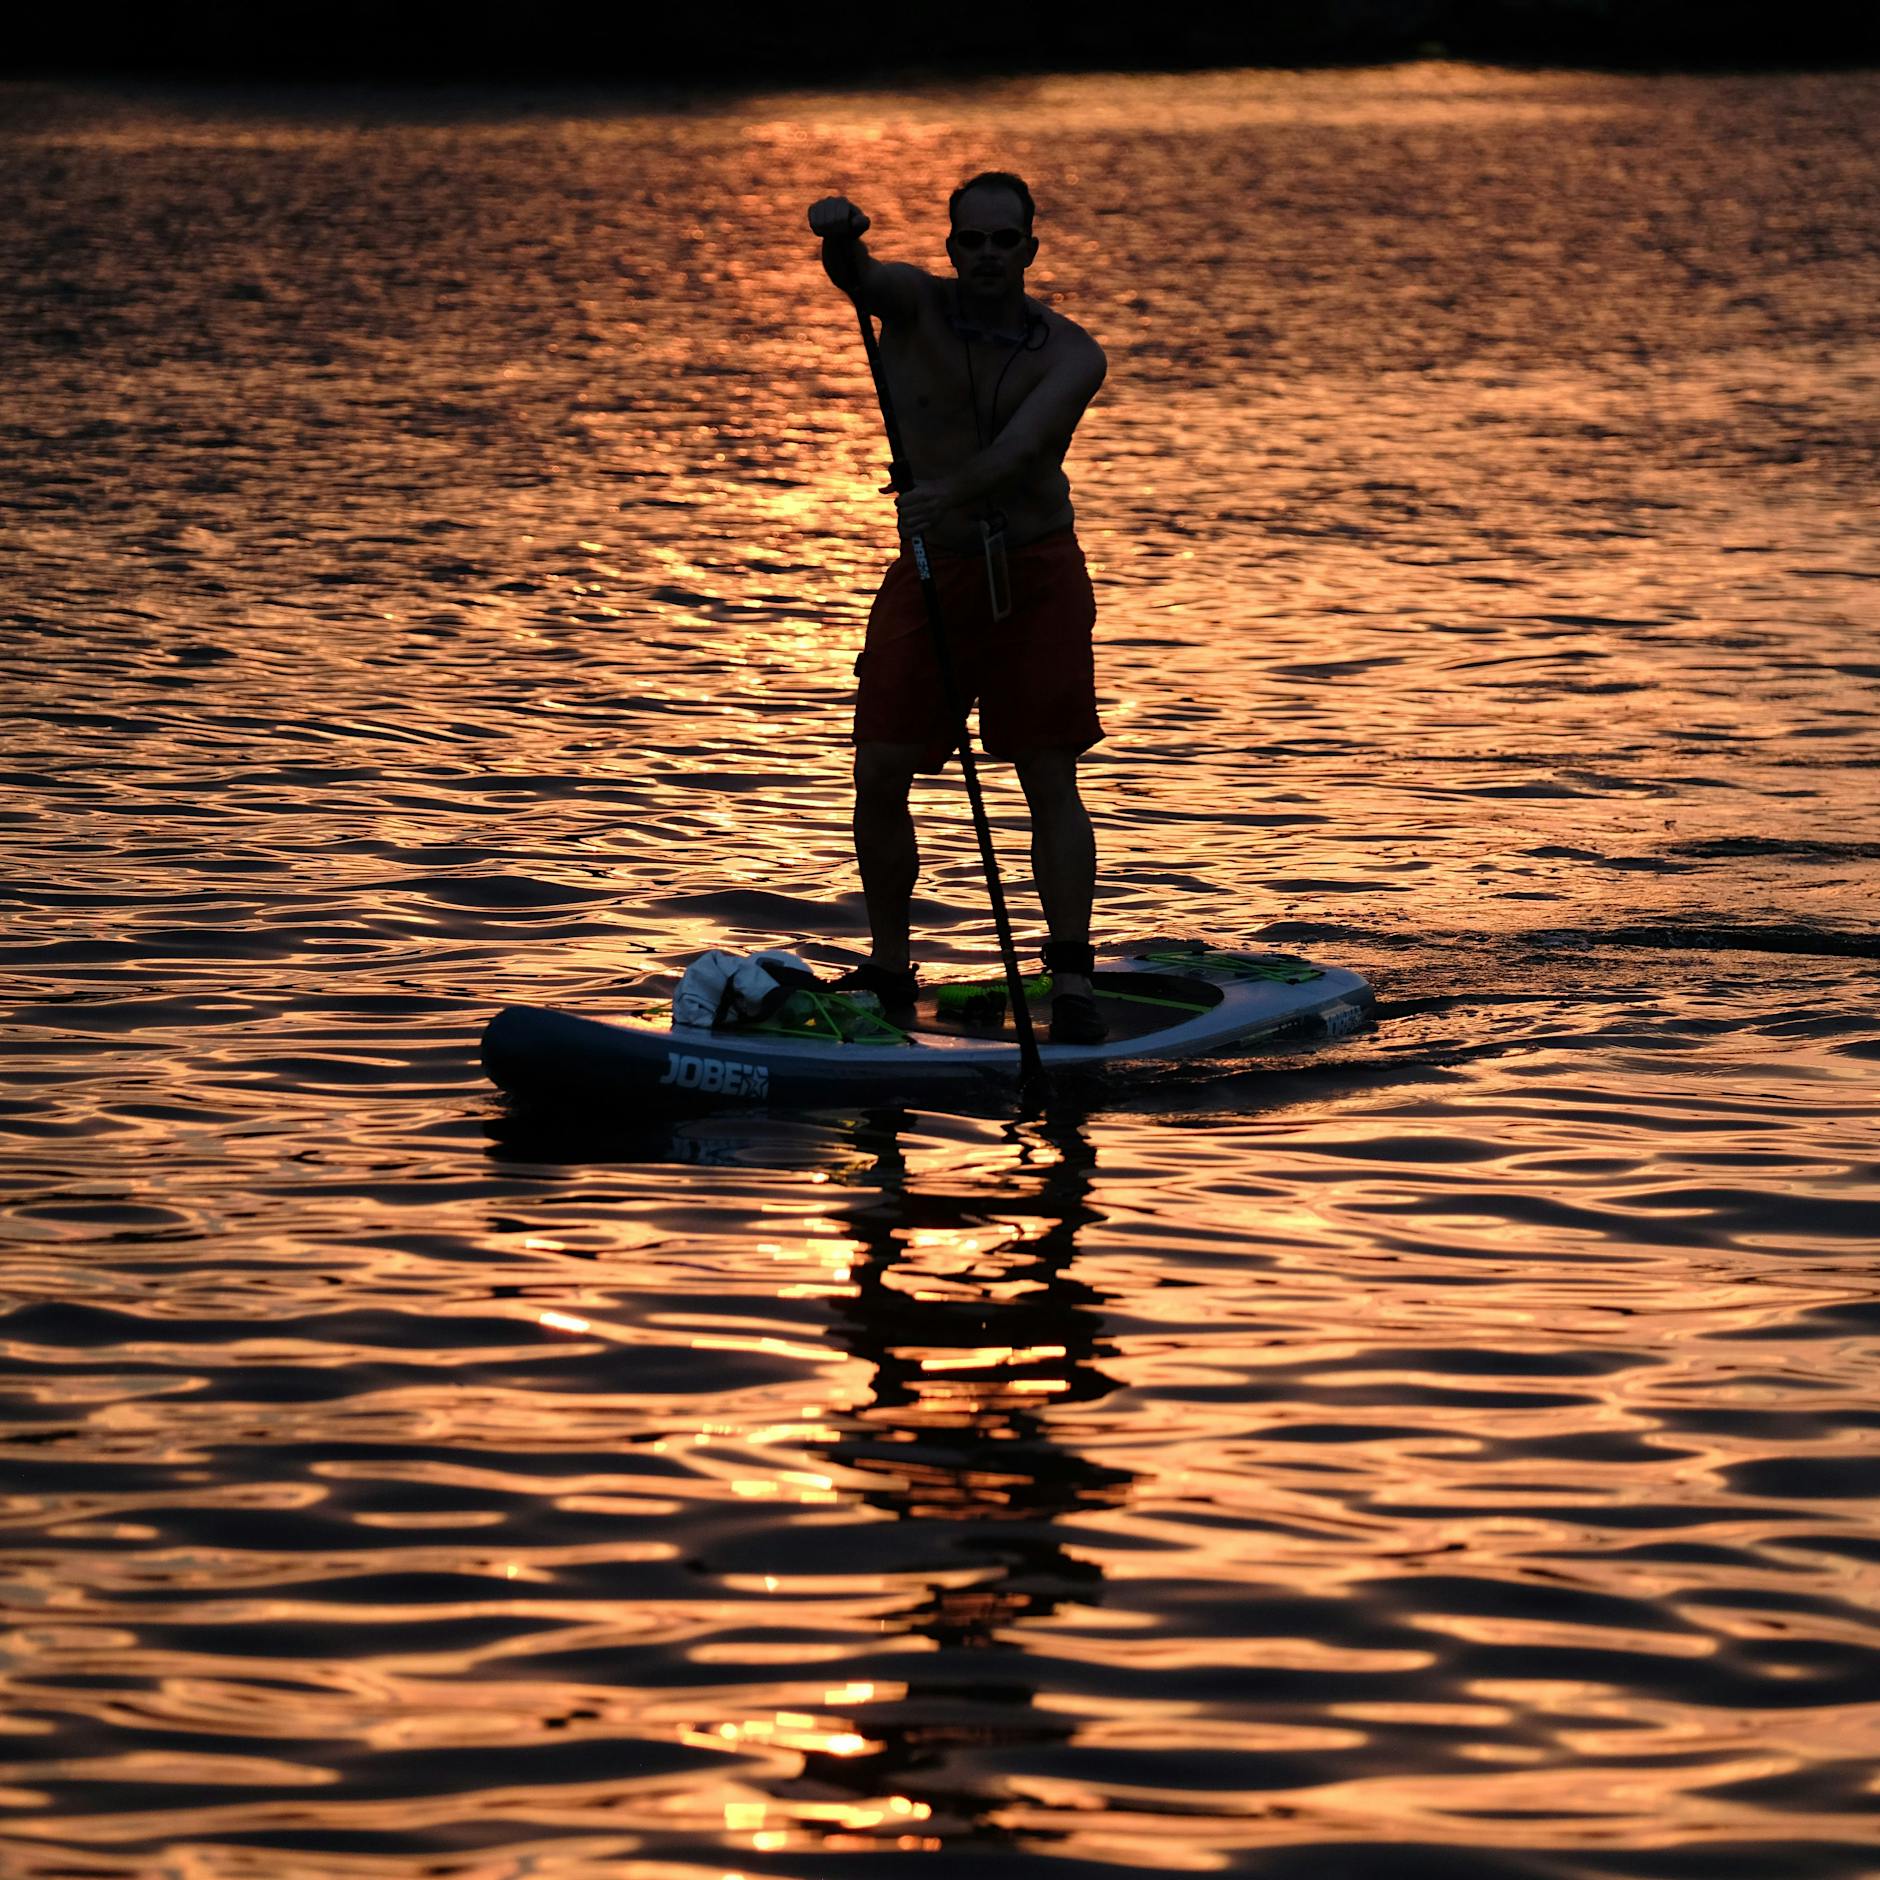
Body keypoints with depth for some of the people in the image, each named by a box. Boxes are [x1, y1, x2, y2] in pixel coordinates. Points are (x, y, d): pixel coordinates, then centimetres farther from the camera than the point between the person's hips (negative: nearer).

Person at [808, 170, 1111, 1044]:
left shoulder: (1070, 353, -7)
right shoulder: (915, 306, -1)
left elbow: (1021, 445, -25)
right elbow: (854, 273, -23)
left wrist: (950, 491, -46)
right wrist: (836, 234, -48)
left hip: (1037, 577, -2)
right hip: (929, 572, 2)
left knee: (1050, 782, -6)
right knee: (879, 777, -3)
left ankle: (1072, 982, -5)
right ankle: (889, 970, 11)